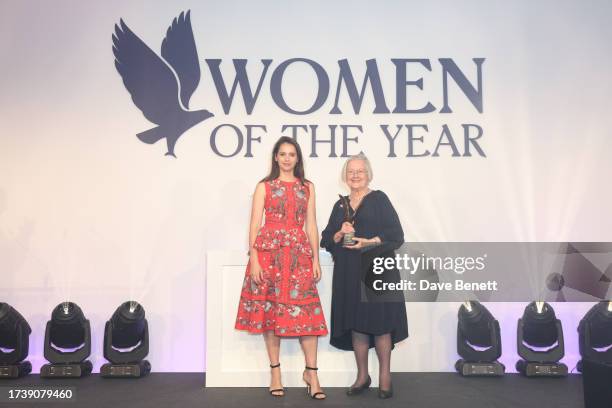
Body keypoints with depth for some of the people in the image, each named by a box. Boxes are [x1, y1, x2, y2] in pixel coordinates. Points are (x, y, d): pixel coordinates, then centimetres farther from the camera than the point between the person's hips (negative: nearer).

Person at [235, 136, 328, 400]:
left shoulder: (307, 187, 13)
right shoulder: (264, 187, 7)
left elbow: (311, 225, 11)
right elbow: (254, 225, 1)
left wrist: (316, 259, 3)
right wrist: (254, 260, -9)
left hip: (300, 253, 1)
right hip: (269, 252, -1)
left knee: (306, 312, -4)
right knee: (270, 309, 2)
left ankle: (311, 372, 6)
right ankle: (275, 372, 13)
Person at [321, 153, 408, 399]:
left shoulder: (379, 199, 3)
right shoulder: (340, 205, 16)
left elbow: (396, 234, -5)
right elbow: (327, 239, 14)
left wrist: (369, 242, -17)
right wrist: (340, 234, -7)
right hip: (349, 274, 4)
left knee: (380, 323, -3)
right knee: (356, 324, 6)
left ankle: (385, 377, 8)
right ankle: (362, 376, 18)